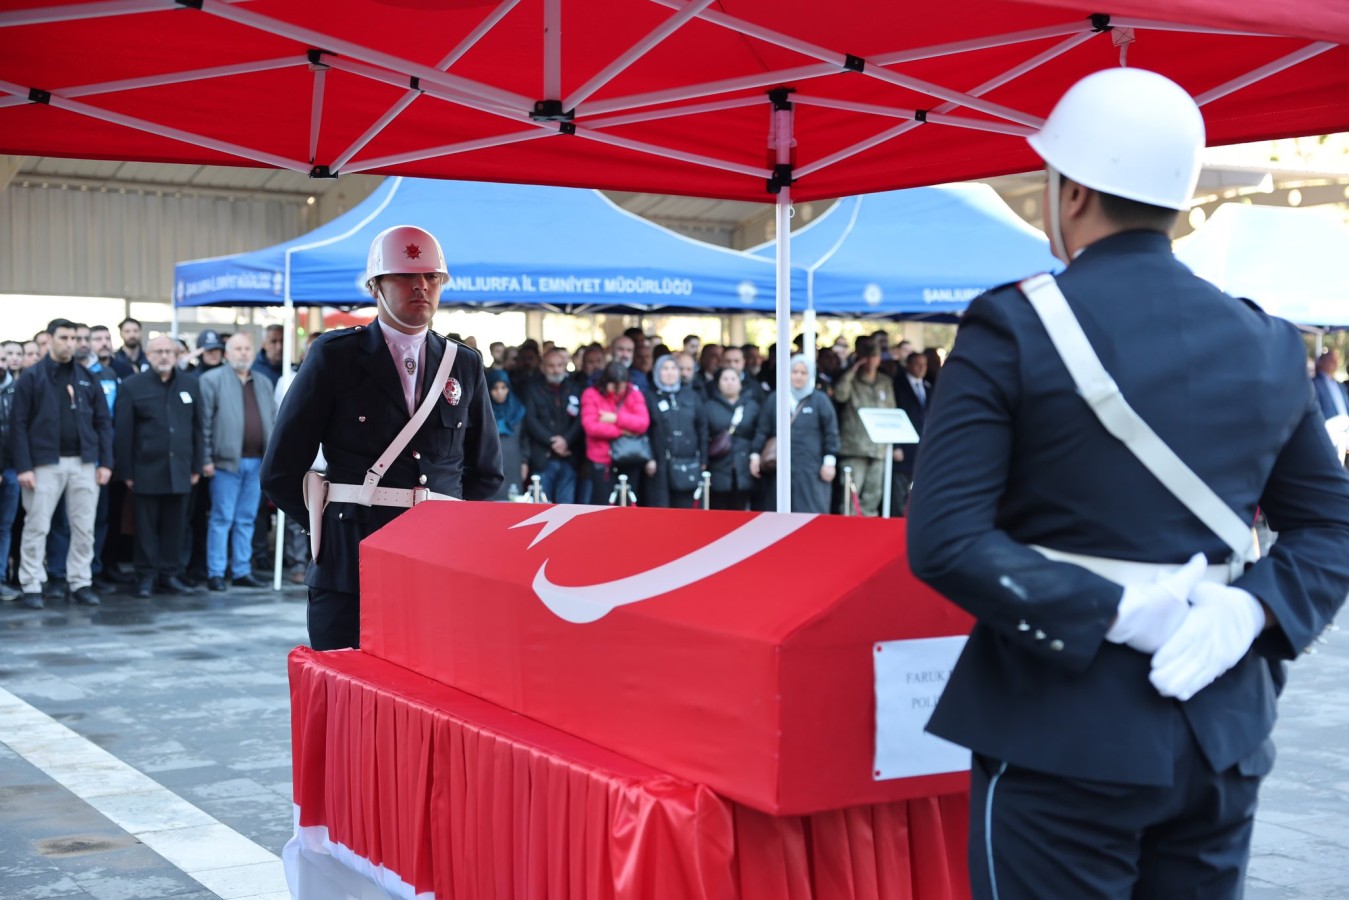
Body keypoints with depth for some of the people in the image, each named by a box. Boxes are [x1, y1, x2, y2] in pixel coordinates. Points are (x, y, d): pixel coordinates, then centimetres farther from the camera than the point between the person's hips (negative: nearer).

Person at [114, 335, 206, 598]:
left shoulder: (190, 385, 10)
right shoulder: (132, 386, 0)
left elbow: (197, 428, 12)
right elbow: (123, 432, -2)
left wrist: (196, 466, 8)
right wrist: (126, 472, -6)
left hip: (179, 471, 3)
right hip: (146, 471, -3)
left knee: (174, 526, 7)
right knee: (146, 527, 2)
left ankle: (169, 575, 15)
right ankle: (146, 577, 10)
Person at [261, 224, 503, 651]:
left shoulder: (465, 365, 11)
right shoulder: (334, 356, 1)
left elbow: (485, 471, 20)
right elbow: (281, 470, 2)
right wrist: (335, 529, 6)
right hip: (350, 568, -2)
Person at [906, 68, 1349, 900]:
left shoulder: (1014, 326, -10)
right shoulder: (1268, 342, 5)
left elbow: (943, 540, -18)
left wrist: (1112, 612, -16)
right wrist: (1251, 610, -6)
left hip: (1065, 733, -5)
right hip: (1222, 735, 5)